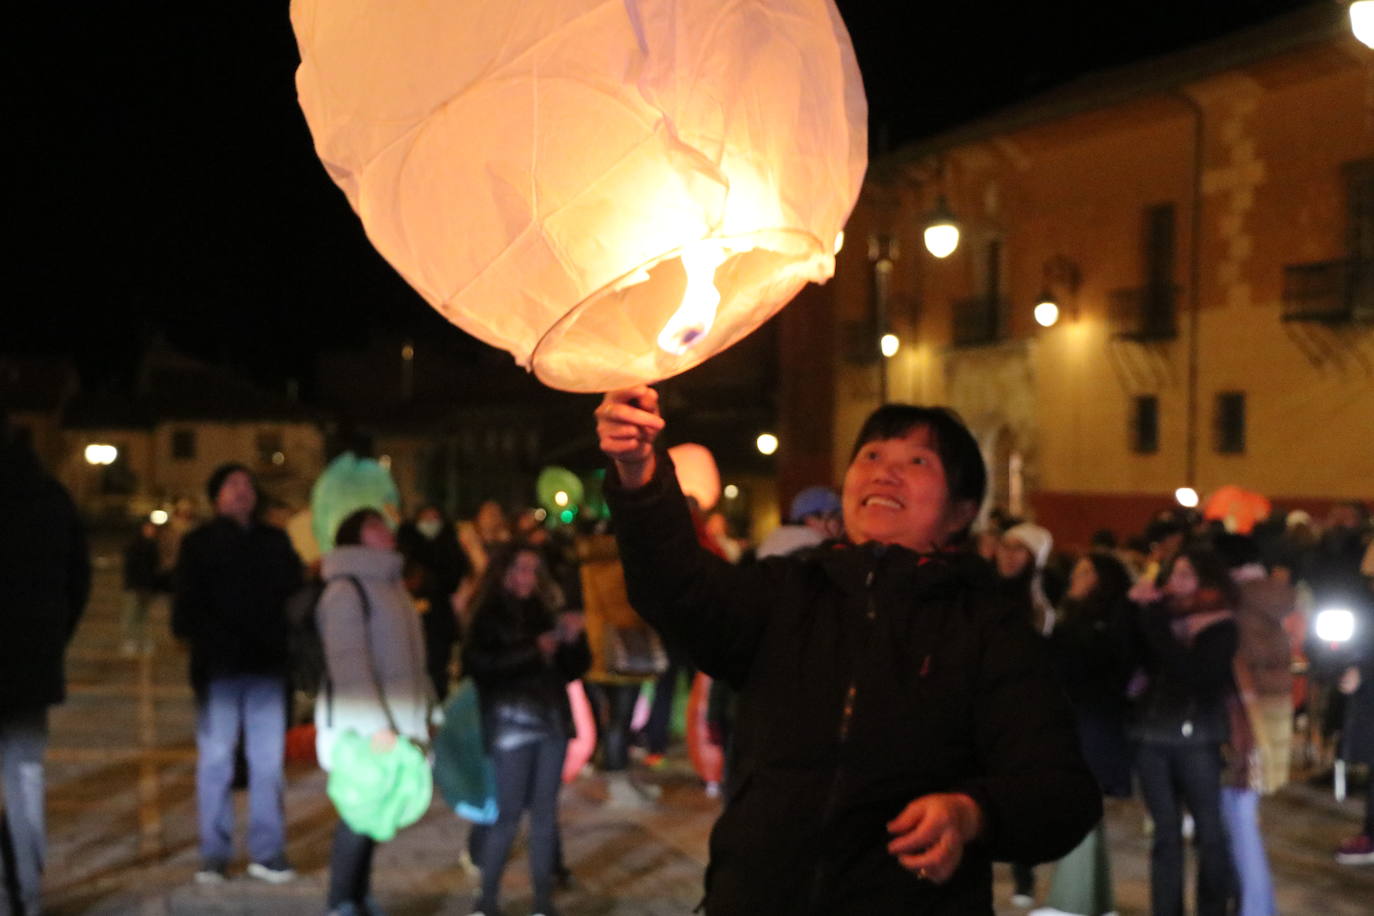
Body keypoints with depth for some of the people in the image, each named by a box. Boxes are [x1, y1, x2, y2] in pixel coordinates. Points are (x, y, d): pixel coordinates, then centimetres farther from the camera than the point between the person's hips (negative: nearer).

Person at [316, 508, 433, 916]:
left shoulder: (391, 585, 16)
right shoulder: (345, 589, -11)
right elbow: (349, 662, -18)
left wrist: (425, 710, 15)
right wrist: (375, 726, -23)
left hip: (392, 721, 8)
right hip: (359, 724, -8)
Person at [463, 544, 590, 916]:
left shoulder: (543, 614, 14)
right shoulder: (486, 619, 0)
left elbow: (573, 670, 16)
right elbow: (480, 666, -15)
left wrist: (573, 640, -3)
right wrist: (534, 650, -16)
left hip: (552, 723, 5)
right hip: (511, 725, -5)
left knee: (545, 812, 6)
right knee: (507, 813, -5)